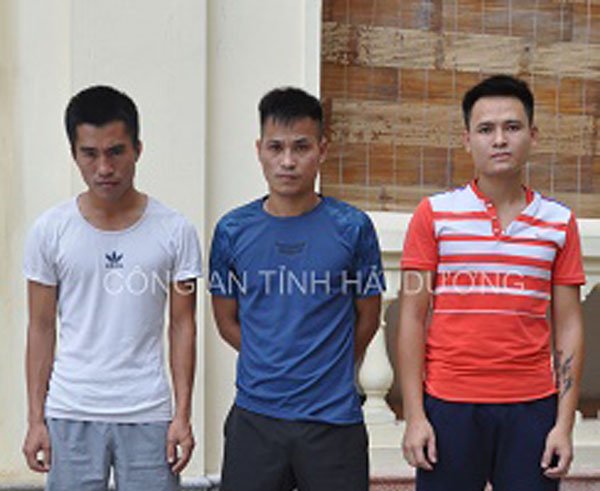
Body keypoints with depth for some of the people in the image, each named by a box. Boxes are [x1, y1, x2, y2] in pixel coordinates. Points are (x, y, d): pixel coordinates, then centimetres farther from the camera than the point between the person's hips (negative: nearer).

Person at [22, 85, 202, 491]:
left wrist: (182, 415, -3)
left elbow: (182, 325, 1)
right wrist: (35, 419, 2)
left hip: (147, 415, 0)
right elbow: (41, 328, 4)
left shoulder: (175, 232, -3)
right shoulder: (50, 231, -1)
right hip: (70, 414, 1)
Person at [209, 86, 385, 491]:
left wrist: (328, 374, 10)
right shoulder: (233, 231, 1)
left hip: (333, 418, -1)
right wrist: (271, 367, 7)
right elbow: (227, 320, 10)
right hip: (254, 416, 2)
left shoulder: (352, 228, -4)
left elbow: (367, 318, 5)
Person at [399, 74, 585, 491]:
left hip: (532, 408, 2)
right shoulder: (435, 214, 1)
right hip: (448, 405, -1)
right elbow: (413, 318, 0)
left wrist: (565, 422, 0)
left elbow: (568, 325, 6)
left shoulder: (559, 222, 5)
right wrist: (414, 415, -5)